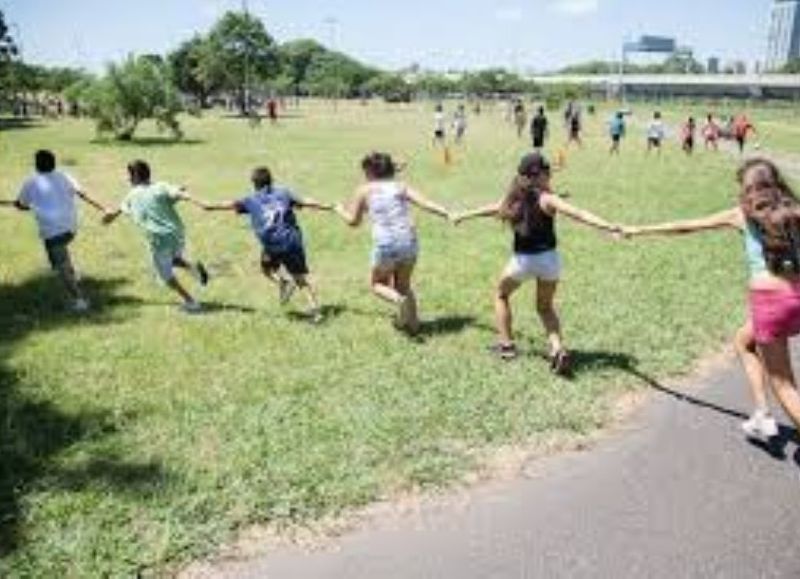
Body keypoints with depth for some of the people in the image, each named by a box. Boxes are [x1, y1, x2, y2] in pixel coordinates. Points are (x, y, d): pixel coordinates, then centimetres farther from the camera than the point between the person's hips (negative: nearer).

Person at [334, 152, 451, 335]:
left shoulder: (365, 190, 8)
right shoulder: (400, 186, 13)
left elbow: (353, 221, 18)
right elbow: (424, 203, -2)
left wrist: (340, 210, 37)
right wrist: (447, 214, -7)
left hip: (385, 246, -3)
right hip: (409, 242, 3)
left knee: (378, 284, 20)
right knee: (403, 284, 25)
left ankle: (399, 300, -9)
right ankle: (412, 323, 24)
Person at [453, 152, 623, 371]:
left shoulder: (515, 197, 1)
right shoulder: (546, 199, -12)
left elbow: (494, 208, 18)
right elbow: (578, 214, -26)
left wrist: (464, 216, 37)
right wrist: (608, 226, -35)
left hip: (522, 260, 1)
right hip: (548, 258, -1)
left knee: (501, 295, 28)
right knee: (545, 307, 20)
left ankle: (506, 344, 25)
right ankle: (558, 347, 0)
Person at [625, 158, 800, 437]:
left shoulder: (742, 214, 3)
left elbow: (686, 227, 9)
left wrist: (639, 230, 18)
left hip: (769, 299, -5)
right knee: (744, 340, 29)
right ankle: (762, 414, 26)